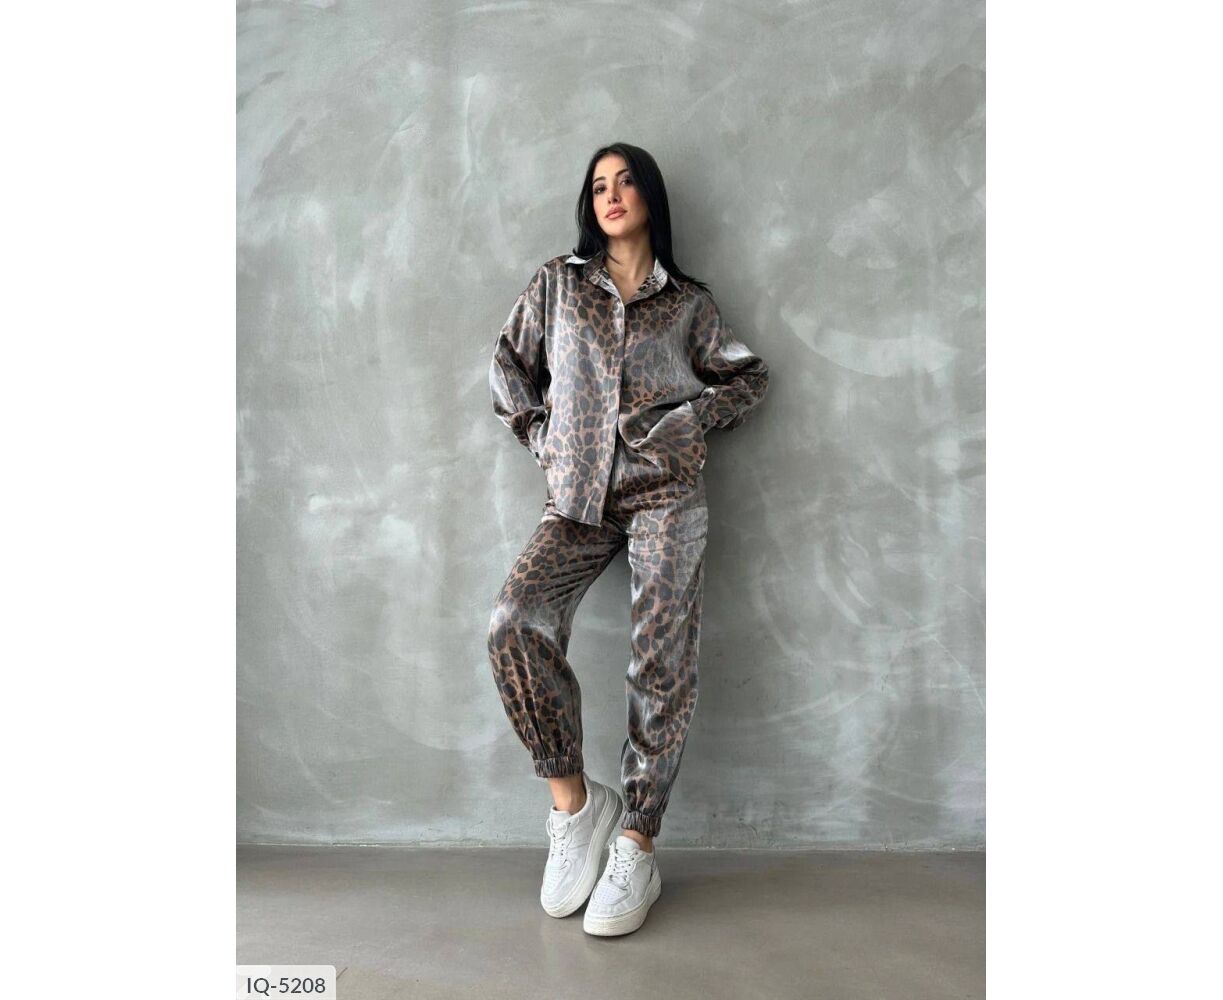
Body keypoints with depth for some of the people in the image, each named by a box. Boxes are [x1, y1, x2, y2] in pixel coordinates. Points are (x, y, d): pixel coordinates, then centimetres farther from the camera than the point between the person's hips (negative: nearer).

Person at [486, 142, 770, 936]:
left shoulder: (689, 302, 13)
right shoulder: (558, 283, 15)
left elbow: (751, 376, 17)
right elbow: (509, 366, 18)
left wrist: (692, 417, 2)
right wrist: (542, 437, 6)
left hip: (665, 491, -1)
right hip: (579, 495, 1)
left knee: (663, 659, -9)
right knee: (515, 621, -23)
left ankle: (639, 849, 4)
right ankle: (574, 800, -6)